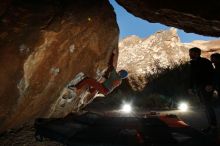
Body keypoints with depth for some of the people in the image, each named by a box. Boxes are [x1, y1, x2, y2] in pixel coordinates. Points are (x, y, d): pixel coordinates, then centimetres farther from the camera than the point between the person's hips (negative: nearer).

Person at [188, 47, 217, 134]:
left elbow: (211, 73, -15)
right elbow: (191, 77, 20)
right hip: (197, 88, 7)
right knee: (206, 106, 7)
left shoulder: (205, 61, -6)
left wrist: (209, 84, -25)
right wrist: (191, 87, 15)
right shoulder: (192, 64, 17)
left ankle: (214, 126, -7)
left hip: (205, 87, -7)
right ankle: (211, 125, 10)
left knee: (207, 105, -11)